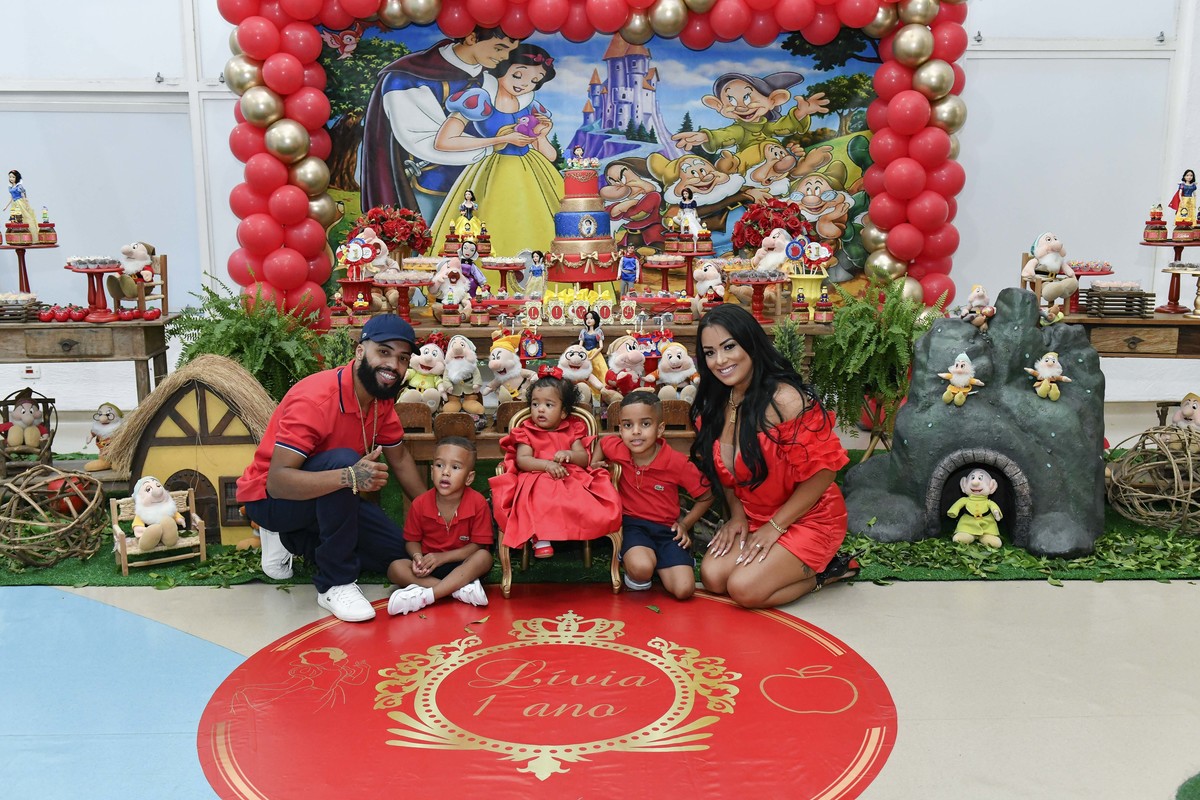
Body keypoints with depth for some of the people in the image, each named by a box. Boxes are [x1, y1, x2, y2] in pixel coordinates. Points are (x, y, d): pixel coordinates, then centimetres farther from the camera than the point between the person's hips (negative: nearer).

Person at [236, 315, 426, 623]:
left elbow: (400, 459, 8)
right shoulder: (315, 399, -31)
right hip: (268, 498, -8)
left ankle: (290, 540, 11)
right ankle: (336, 585, -25)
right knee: (343, 460, -36)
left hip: (323, 498, 8)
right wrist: (349, 477, -51)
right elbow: (277, 480, -38)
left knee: (396, 550, 1)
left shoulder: (381, 396, -6)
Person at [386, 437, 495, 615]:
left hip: (463, 565, -2)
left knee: (484, 557, -32)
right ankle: (460, 589, -31)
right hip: (428, 566, 2)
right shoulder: (420, 504, -9)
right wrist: (417, 557, -20)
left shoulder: (478, 503, -15)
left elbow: (479, 545, -13)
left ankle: (424, 596, -38)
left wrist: (442, 557, -21)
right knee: (395, 568, -23)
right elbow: (412, 540, 4)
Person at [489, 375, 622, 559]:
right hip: (536, 482, -2)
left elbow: (584, 459, 8)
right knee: (538, 501, -36)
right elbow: (522, 460, -5)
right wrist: (546, 464, -21)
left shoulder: (572, 430, 16)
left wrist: (569, 455, -16)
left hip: (571, 480, 2)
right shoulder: (527, 432, 11)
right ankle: (540, 538, -31)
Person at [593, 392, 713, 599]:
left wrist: (685, 524, -6)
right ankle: (629, 558, 3)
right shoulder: (617, 450, -8)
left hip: (667, 529, 0)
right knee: (640, 568, -35)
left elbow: (706, 497, 0)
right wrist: (593, 466, 5)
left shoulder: (677, 463, -15)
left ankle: (657, 560, 13)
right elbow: (601, 441, 20)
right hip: (634, 525, 0)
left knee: (683, 590, -18)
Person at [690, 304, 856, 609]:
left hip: (807, 518, -7)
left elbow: (822, 471, -21)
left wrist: (775, 526, -16)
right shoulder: (714, 406, -2)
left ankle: (824, 571, 4)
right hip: (754, 517, 7)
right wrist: (737, 515, -4)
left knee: (744, 588, -20)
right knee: (712, 577, -12)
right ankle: (789, 563, 9)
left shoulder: (784, 400, -25)